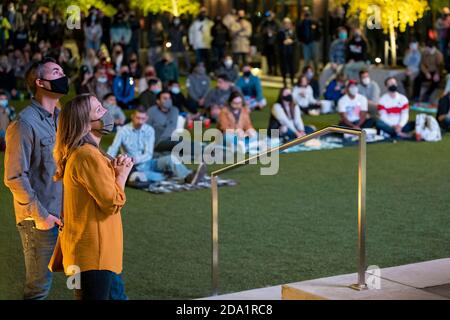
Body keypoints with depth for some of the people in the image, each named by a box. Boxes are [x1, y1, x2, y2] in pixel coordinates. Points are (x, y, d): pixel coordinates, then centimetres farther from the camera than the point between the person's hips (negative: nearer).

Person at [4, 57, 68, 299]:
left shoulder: (61, 118, 11)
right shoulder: (25, 123, -15)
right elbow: (14, 177, -16)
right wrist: (39, 215, -15)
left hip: (65, 214, 8)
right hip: (39, 220, -8)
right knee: (39, 287, 2)